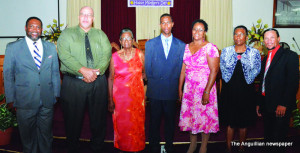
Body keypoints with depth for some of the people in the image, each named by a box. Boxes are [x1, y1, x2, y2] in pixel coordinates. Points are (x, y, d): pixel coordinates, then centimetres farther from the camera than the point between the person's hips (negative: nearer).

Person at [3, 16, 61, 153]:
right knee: (27, 135, 13)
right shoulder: (12, 48, -1)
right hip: (25, 102, -2)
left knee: (46, 133, 15)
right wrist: (10, 99, -2)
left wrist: (56, 94, 6)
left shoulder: (51, 47, 7)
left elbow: (55, 72, 9)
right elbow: (8, 75, 1)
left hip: (47, 101, 2)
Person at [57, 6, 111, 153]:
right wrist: (83, 70, -19)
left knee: (99, 118, 8)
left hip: (98, 82, 2)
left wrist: (96, 71, -15)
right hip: (73, 83, -2)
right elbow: (64, 55, -8)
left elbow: (107, 54, 1)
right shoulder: (67, 33, 7)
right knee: (73, 119, 7)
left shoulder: (100, 34, 14)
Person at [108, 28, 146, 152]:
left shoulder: (140, 55, -1)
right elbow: (111, 78, -2)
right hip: (120, 94, 0)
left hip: (137, 94, 1)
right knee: (121, 123, 6)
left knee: (137, 122, 7)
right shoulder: (115, 56, -3)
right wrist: (110, 99, -5)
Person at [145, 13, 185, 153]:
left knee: (170, 120, 11)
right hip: (155, 90, 0)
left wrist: (173, 83, 1)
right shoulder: (150, 44, 5)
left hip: (172, 90, 0)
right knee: (154, 121, 7)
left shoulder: (181, 45, 5)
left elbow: (181, 68, 6)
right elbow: (147, 68, 5)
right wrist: (153, 82, 3)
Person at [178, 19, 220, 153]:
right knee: (190, 115, 11)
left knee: (204, 116, 4)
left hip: (204, 87, -5)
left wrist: (206, 92, -19)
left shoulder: (210, 48, -9)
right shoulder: (186, 47, 7)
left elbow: (214, 71, -14)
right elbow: (183, 69, 9)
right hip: (189, 88, 5)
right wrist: (180, 89, 7)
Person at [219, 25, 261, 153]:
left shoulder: (254, 53, 2)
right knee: (230, 122, 7)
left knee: (244, 122, 11)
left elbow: (256, 70, -1)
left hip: (246, 91, 0)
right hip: (229, 91, 0)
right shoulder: (226, 51, 5)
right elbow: (222, 68, 0)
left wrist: (247, 80, -7)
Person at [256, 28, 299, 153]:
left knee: (277, 139, -3)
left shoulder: (290, 55, -5)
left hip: (280, 107, -7)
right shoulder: (265, 59, 18)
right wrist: (259, 103, 15)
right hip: (266, 105, 7)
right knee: (268, 138, 13)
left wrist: (284, 104, -19)